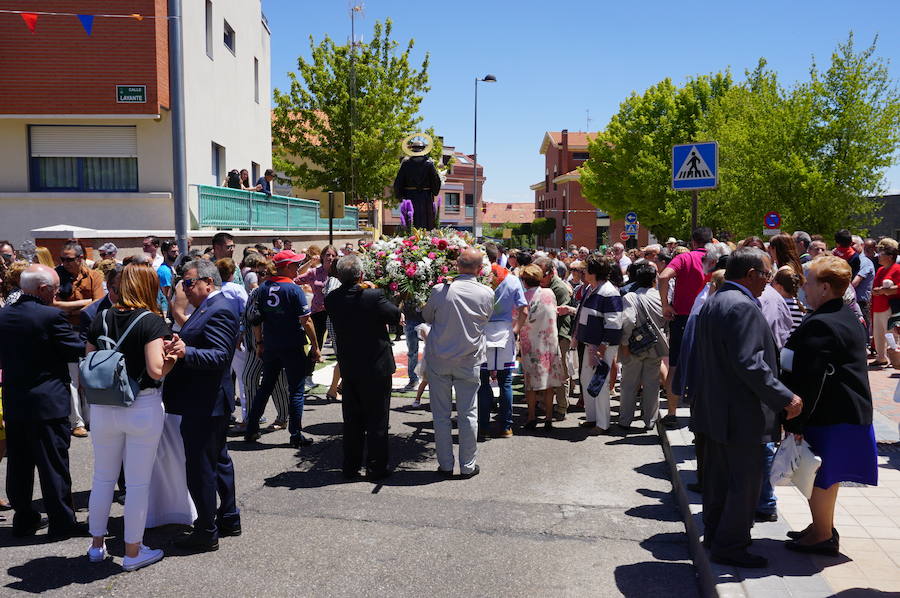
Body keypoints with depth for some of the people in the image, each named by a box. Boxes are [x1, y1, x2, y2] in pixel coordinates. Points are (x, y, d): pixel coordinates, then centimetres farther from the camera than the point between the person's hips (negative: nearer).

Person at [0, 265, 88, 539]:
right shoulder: (51, 316, -18)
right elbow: (78, 349, -10)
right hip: (47, 403, -7)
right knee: (54, 465, 2)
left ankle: (24, 519, 27)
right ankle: (62, 522, 11)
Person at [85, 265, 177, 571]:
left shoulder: (101, 319, 2)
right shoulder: (152, 321, -13)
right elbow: (156, 371, -20)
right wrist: (173, 358, -2)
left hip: (103, 406, 5)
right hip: (143, 407, -5)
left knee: (103, 477, 19)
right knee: (138, 482, 7)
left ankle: (97, 544, 33)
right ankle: (133, 551, 17)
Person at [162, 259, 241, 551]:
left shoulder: (219, 311, -18)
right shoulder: (209, 308, 14)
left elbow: (219, 356, -27)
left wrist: (186, 352, -40)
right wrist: (177, 346, 2)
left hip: (203, 406, -11)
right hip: (209, 403, 11)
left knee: (200, 468, -2)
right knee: (219, 461, 19)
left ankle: (206, 532, 9)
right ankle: (228, 519, 32)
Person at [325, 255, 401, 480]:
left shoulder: (331, 299, -6)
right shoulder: (373, 296, -19)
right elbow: (396, 316, -5)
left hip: (348, 366, 5)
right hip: (376, 366, -4)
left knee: (352, 419, 16)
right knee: (377, 419, 7)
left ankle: (350, 466, 24)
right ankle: (376, 468, 13)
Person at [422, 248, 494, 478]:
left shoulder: (440, 290, -11)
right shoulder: (487, 294, -8)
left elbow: (427, 316, 5)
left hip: (439, 360, 0)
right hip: (469, 361, 1)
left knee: (441, 414, 9)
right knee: (468, 414, 8)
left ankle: (445, 464, 16)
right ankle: (468, 465, 15)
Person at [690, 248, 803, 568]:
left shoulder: (712, 302, 11)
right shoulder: (743, 306, -21)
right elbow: (749, 364, -26)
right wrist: (785, 398, -19)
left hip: (713, 408, 10)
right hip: (740, 413, -10)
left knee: (718, 475, 20)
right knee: (746, 481, 2)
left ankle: (715, 533, 32)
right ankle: (730, 545, 12)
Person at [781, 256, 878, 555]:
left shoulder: (820, 325, -23)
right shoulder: (846, 317, 10)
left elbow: (809, 379, -25)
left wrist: (796, 423, -20)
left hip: (828, 415, -10)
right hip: (847, 410, 10)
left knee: (818, 476, 3)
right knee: (826, 474, 21)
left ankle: (822, 536, 16)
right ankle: (824, 528, 35)